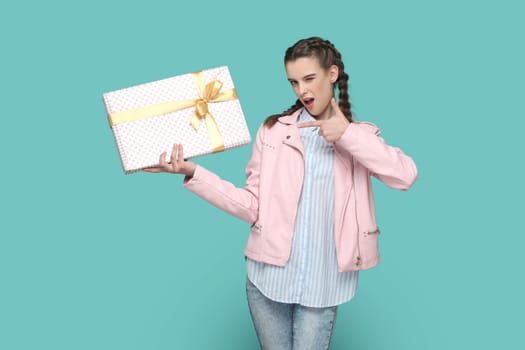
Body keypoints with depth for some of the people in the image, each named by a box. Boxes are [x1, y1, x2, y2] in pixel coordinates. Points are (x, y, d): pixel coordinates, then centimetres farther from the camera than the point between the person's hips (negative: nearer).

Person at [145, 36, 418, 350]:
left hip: (323, 282, -1)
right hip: (269, 276, 1)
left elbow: (406, 176, -14)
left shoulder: (360, 136, 3)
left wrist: (348, 135, -16)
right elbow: (253, 206, -3)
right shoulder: (273, 130, 2)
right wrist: (193, 172, -12)